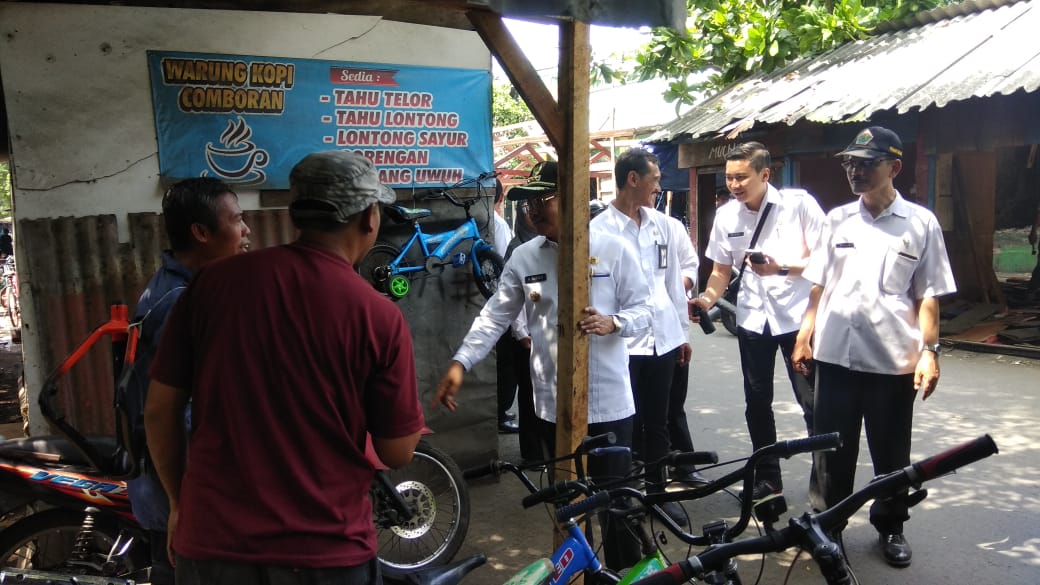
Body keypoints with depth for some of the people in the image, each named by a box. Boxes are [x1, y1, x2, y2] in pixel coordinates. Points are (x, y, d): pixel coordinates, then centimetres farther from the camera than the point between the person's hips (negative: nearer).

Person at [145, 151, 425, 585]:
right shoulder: (379, 316, -14)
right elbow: (397, 453, -6)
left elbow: (159, 411, 0)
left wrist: (179, 503, 14)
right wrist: (410, 423, 16)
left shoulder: (213, 281, -6)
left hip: (214, 541, 3)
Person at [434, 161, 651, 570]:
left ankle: (625, 573, 31)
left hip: (608, 403, -2)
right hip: (552, 405, 3)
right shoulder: (523, 258, 2)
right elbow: (494, 317, 0)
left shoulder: (614, 250, -4)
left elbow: (643, 310, -2)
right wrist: (460, 362, -11)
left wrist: (611, 323, -23)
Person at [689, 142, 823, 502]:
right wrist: (706, 300, -9)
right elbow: (722, 270, 9)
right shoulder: (726, 215, 0)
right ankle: (767, 478, 28)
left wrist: (781, 268, -24)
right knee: (757, 403, 12)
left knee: (813, 403, 1)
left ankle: (822, 483, 18)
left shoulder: (799, 203, -11)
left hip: (798, 316, -4)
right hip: (753, 319, 4)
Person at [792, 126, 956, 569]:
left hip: (893, 360, -2)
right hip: (835, 355, 2)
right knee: (833, 449, 11)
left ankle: (890, 527, 33)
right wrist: (804, 334, 5)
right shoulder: (837, 219, 6)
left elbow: (928, 296, 0)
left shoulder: (921, 223, -1)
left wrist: (929, 350, -7)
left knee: (891, 453, 12)